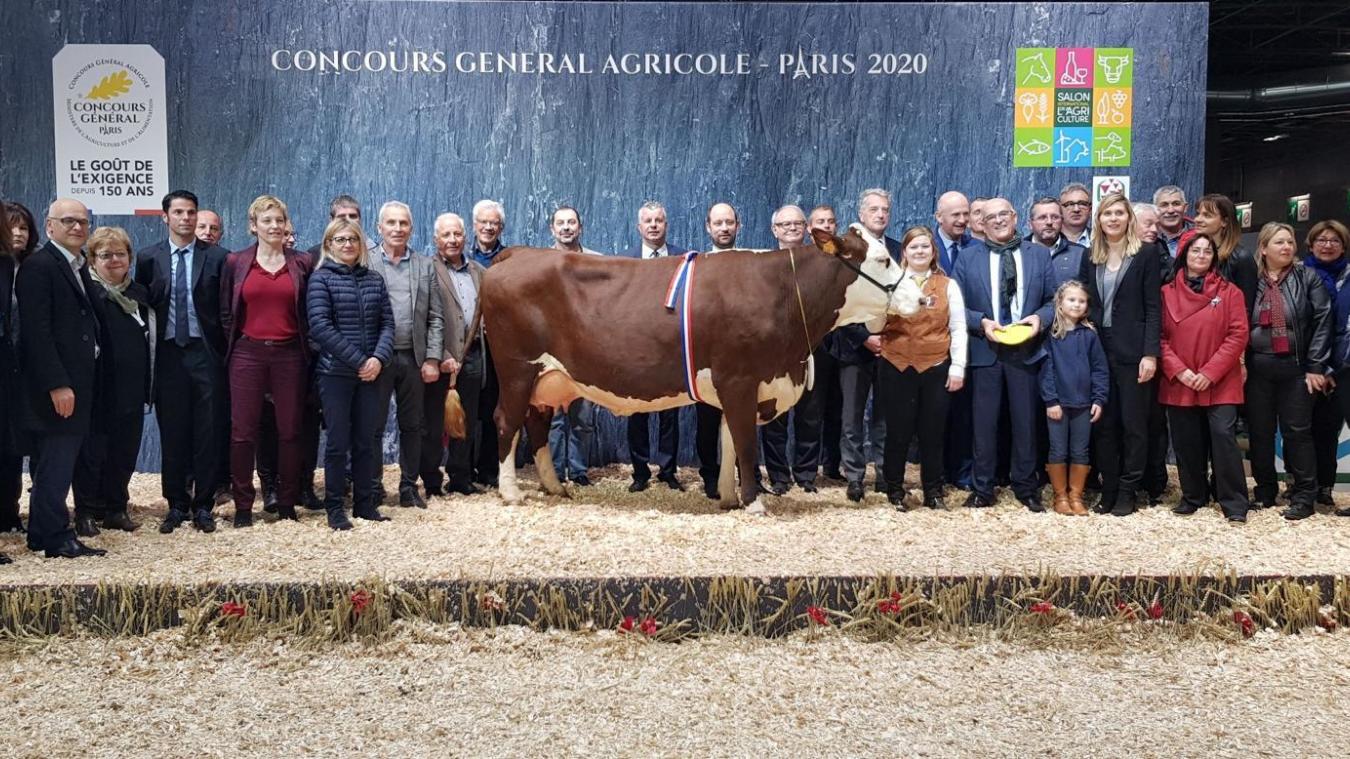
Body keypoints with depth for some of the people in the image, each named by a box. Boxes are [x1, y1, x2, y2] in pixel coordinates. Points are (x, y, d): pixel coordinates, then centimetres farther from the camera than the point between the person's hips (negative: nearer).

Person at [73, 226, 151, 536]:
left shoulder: (140, 293, 12)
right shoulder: (87, 291, -4)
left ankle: (116, 508, 20)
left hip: (131, 391, 5)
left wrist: (148, 386, 10)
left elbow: (150, 339, 14)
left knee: (126, 450, 8)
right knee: (92, 450, 1)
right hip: (98, 389, -5)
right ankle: (86, 513, 11)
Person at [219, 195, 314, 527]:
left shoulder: (302, 263, 5)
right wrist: (234, 345, 4)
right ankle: (243, 506, 9)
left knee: (290, 430, 5)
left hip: (290, 354, 0)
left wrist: (307, 349, 1)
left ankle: (287, 504, 15)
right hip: (247, 354, 0)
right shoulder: (236, 262, 5)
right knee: (243, 431, 0)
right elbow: (226, 313, 8)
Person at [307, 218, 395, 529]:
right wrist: (359, 360, -15)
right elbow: (321, 327, -12)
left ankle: (365, 503, 18)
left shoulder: (374, 280, 10)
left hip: (370, 372, 4)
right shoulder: (321, 279, -3)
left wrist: (378, 359, -11)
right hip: (335, 372, -4)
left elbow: (387, 323, 6)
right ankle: (334, 507, 11)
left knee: (366, 440, 8)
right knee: (338, 442, 1)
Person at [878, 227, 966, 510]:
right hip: (897, 367, -1)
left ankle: (933, 492, 18)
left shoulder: (948, 285, 7)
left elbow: (958, 329, 4)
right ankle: (895, 491, 17)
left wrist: (958, 367, -2)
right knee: (898, 431, 5)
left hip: (936, 368, 1)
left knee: (933, 433, 7)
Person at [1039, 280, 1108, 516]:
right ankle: (1060, 496, 16)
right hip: (1058, 402, -2)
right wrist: (1050, 400, -11)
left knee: (1080, 452, 8)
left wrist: (1099, 399, -3)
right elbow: (1046, 369, -6)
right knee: (1058, 451, 5)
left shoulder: (1089, 334, 2)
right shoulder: (1051, 334, -4)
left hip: (1083, 402, 2)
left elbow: (1100, 369, 3)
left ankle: (1076, 495, 18)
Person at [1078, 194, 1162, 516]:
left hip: (1132, 351, -4)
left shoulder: (1146, 253, -2)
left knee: (1133, 424, 2)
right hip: (1099, 350, 4)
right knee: (1103, 423, 8)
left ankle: (1127, 492, 10)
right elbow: (1084, 302, 11)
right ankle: (1108, 490, 15)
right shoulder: (1090, 256, 11)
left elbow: (1152, 307, -6)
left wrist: (1150, 354, -13)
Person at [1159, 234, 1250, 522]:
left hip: (1220, 383, -2)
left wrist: (1210, 372, -12)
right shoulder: (1167, 293, 6)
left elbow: (1238, 335, -4)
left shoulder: (1229, 292, 2)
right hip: (1179, 383, 2)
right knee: (1187, 442, 8)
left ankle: (1234, 503, -2)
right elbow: (1160, 336, 3)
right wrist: (1178, 370, -10)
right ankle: (1193, 496, 23)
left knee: (1224, 436, -9)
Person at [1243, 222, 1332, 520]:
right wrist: (1240, 364, 0)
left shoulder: (1308, 278, 1)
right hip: (1258, 368, 2)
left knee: (1297, 431, -1)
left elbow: (1322, 321, -3)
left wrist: (1316, 367, -9)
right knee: (1259, 431, 7)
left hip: (1295, 367, -2)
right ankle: (1265, 491, 19)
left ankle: (1303, 496, 5)